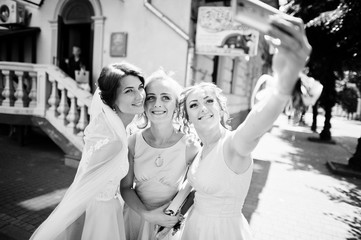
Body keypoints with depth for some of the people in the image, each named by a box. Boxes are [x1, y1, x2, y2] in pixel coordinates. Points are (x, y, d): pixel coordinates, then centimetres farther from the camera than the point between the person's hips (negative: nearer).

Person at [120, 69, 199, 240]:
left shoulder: (189, 146, -22)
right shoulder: (133, 142, -16)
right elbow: (125, 187, -6)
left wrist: (177, 217, -16)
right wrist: (147, 214, -17)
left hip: (169, 220, -2)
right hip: (136, 215, 2)